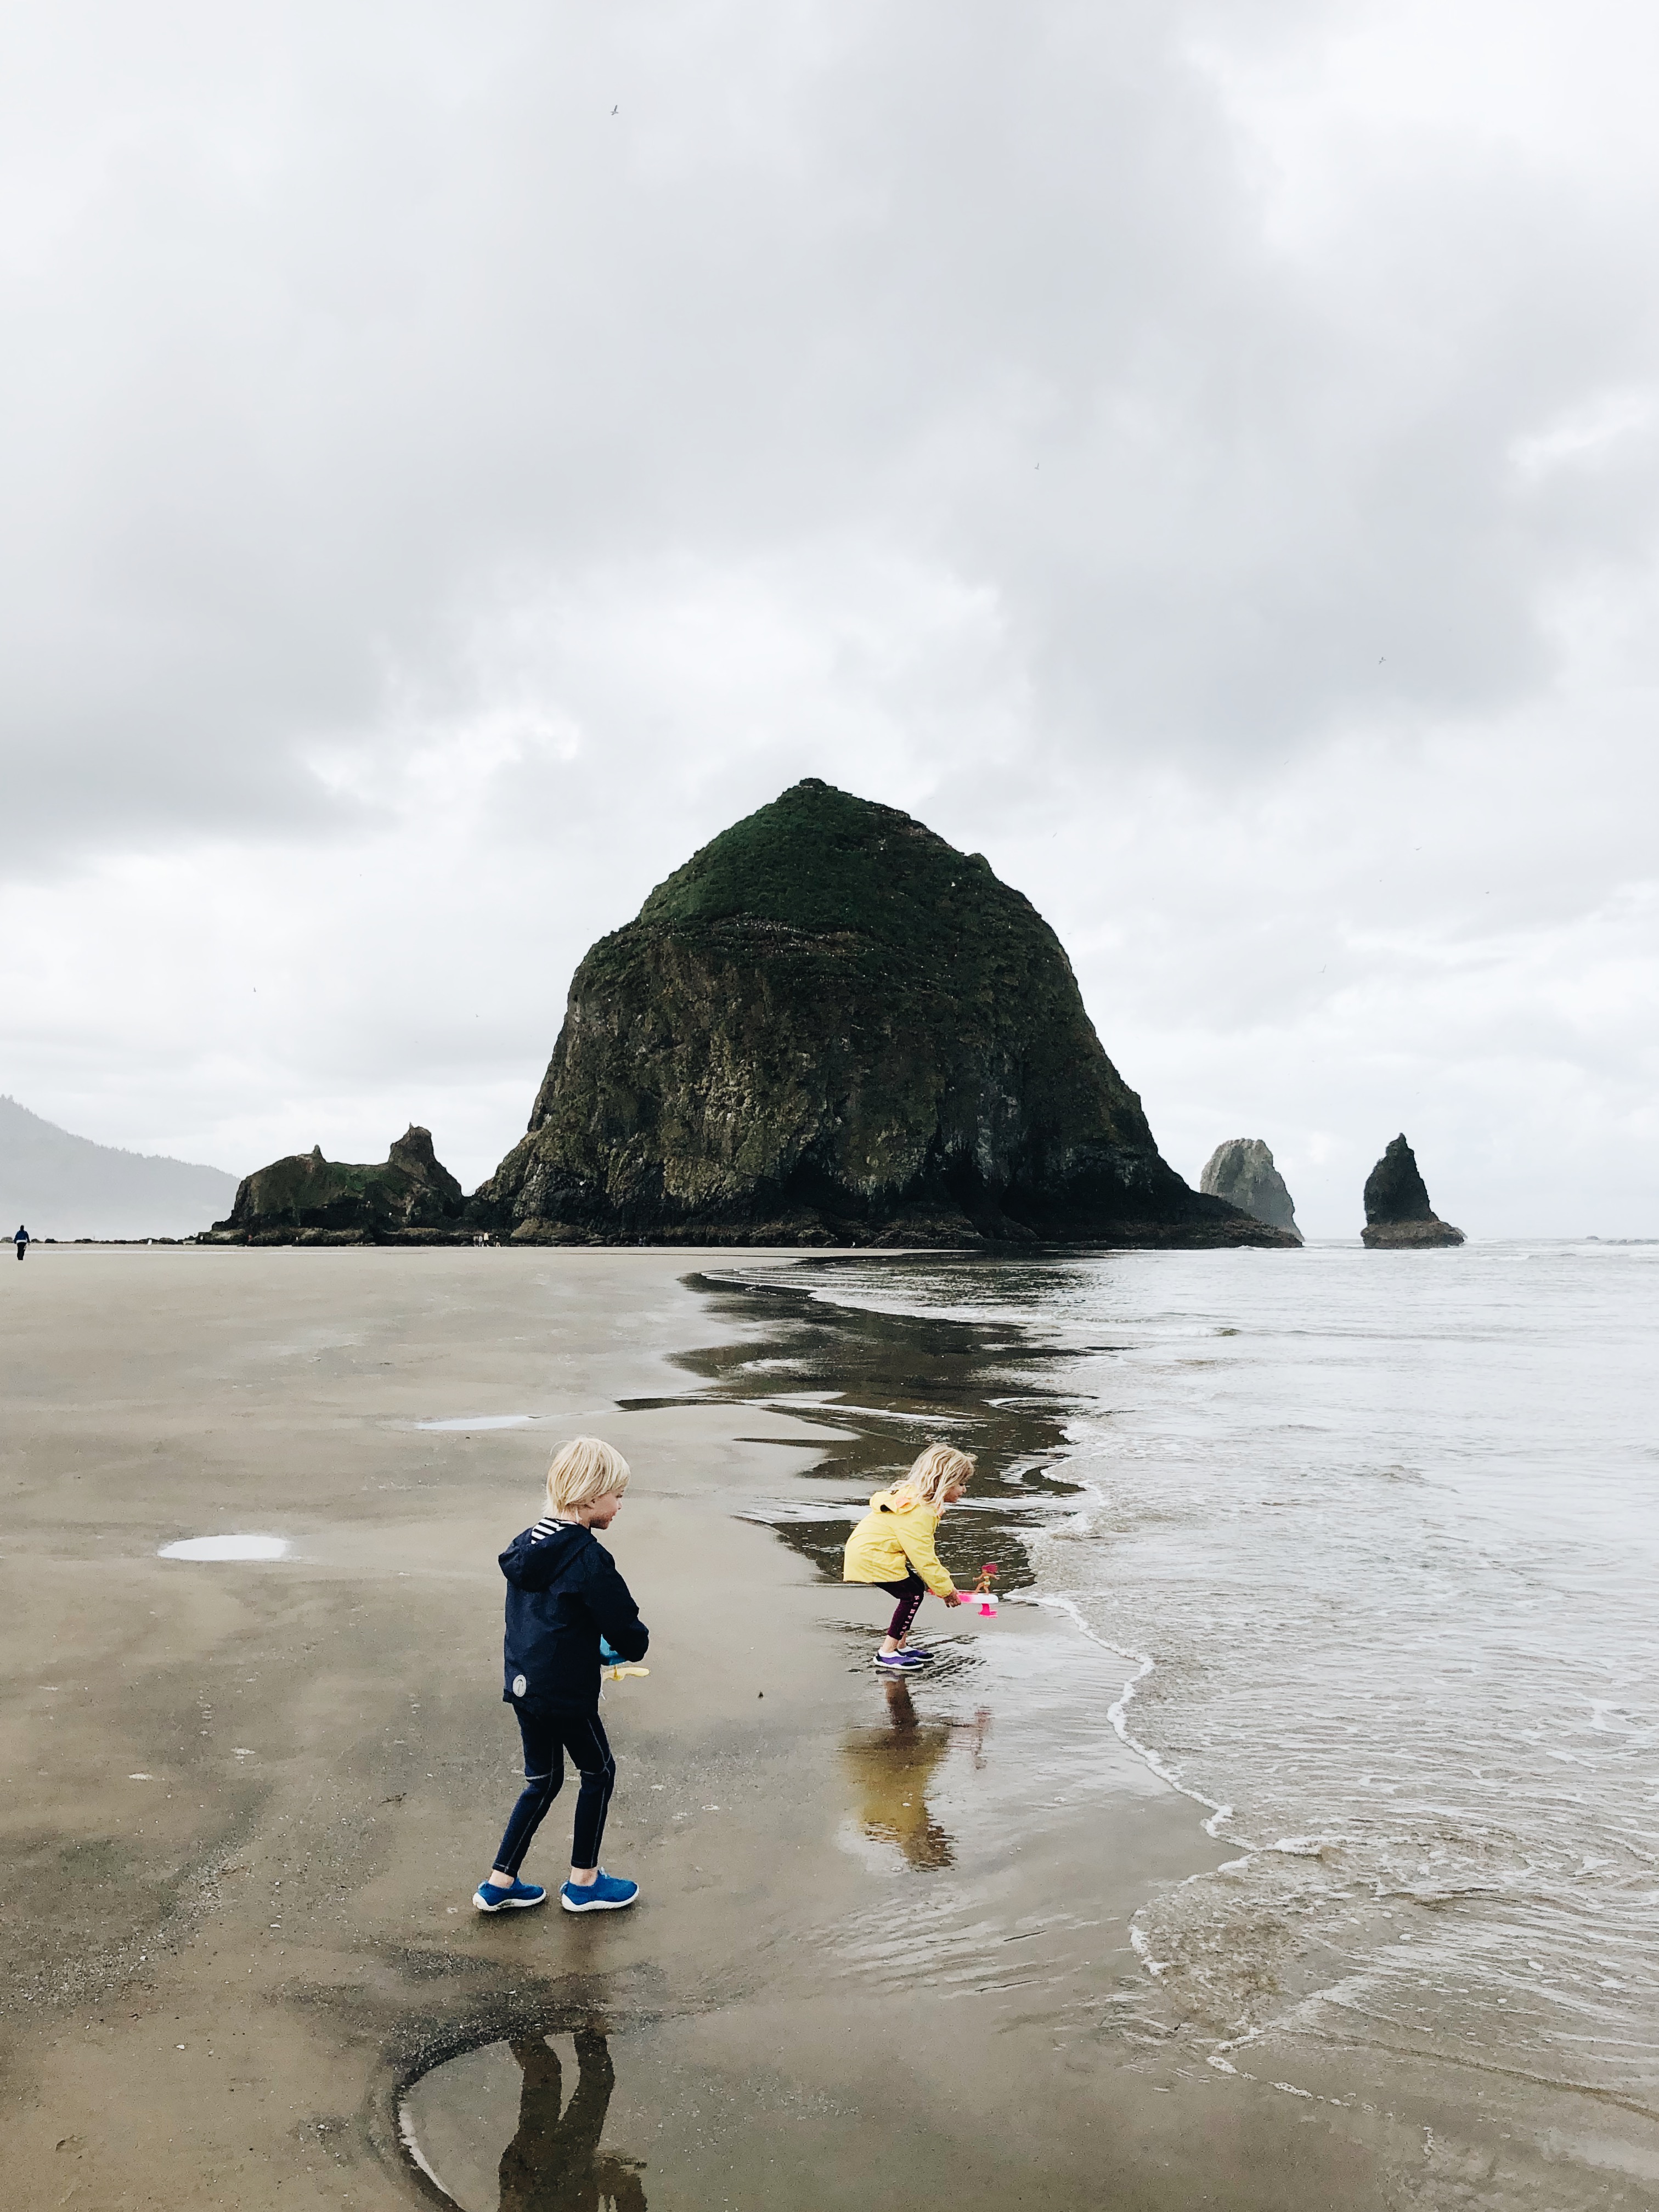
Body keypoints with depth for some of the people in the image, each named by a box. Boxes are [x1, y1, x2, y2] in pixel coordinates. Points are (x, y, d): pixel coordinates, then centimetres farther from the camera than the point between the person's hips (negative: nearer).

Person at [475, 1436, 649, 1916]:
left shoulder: (528, 1544, 4)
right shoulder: (589, 1558, -22)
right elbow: (627, 1633, -18)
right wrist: (638, 1640, 5)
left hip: (521, 1683, 8)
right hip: (565, 1692, -7)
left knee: (543, 1782, 20)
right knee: (598, 1772, 14)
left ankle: (499, 1883, 25)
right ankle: (583, 1882, 26)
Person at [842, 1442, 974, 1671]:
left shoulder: (918, 1500, 9)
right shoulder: (917, 1512, -24)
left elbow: (924, 1550, 17)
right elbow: (922, 1556, -23)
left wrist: (944, 1581, 14)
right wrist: (946, 1588, -14)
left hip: (867, 1551, 10)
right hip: (871, 1557, -10)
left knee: (914, 1590, 10)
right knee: (914, 1593, -8)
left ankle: (901, 1645, 19)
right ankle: (887, 1653, -3)